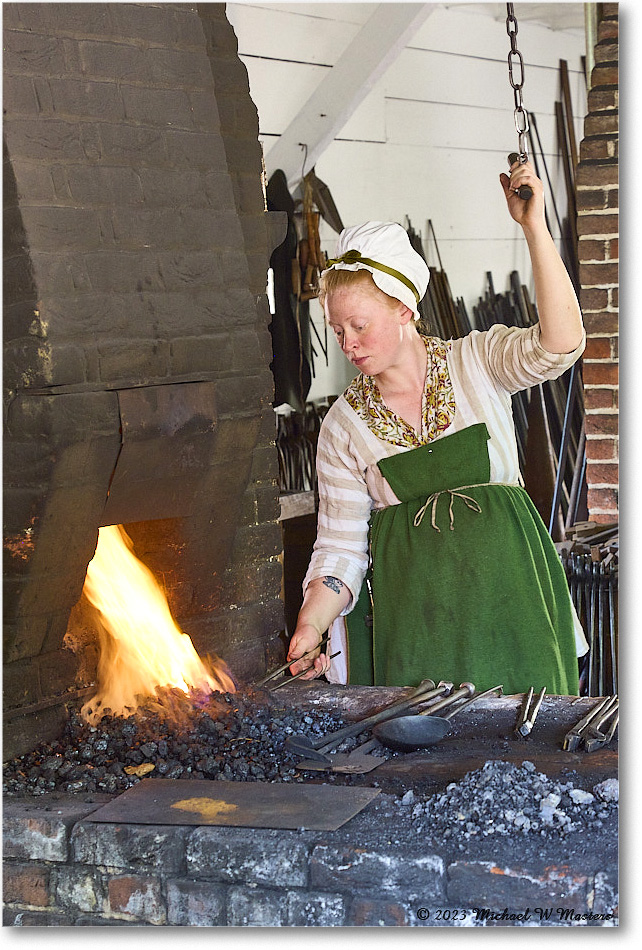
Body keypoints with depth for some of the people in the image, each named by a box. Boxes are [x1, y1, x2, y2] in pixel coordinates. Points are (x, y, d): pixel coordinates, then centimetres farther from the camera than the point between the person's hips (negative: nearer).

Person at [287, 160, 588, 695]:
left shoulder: (475, 364, 1)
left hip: (506, 585, 0)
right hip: (411, 605, 1)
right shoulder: (344, 425, 4)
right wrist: (311, 625, -14)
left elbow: (560, 344, -18)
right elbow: (341, 545, 2)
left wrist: (535, 228, -24)